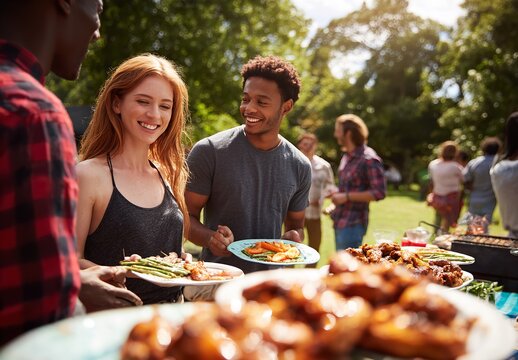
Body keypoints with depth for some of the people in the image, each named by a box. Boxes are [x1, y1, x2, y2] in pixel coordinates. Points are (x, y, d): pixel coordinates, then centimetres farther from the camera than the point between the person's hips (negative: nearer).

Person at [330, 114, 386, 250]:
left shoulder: (369, 159, -15)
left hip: (353, 224, -9)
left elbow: (379, 192, -20)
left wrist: (346, 197, -20)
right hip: (339, 222, 9)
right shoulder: (347, 156, 12)